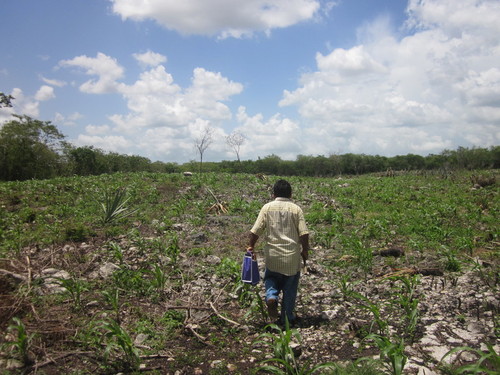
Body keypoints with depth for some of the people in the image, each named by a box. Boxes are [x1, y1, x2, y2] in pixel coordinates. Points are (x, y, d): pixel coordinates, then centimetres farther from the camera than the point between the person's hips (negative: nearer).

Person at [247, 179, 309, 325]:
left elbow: (256, 230, -6)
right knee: (290, 287, 13)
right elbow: (304, 233, -8)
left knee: (271, 278, 23)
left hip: (272, 254, 0)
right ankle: (287, 317, 20)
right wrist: (305, 251, 7)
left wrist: (251, 246, 9)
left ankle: (271, 297, -5)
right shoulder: (296, 209, -2)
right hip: (292, 255, 0)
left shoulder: (267, 207, -2)